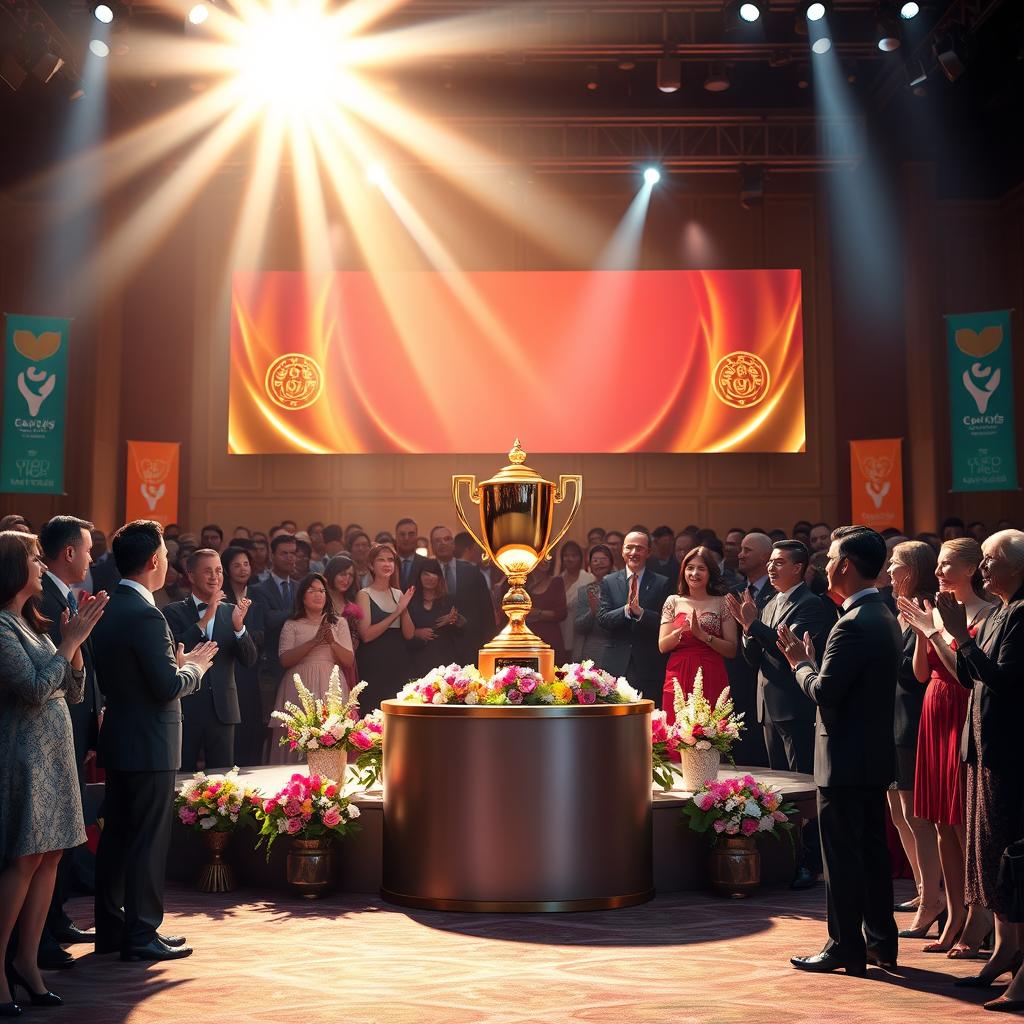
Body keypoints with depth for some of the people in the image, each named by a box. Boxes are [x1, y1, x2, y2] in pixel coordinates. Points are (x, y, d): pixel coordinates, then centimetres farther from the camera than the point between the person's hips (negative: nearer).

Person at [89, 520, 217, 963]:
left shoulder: (108, 609, 8)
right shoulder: (145, 615, -20)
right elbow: (168, 686, -21)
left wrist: (179, 662, 12)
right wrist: (195, 667, -3)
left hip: (118, 740, 9)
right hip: (150, 744, -9)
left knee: (115, 836, 15)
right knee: (148, 841, 0)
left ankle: (111, 927, 24)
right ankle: (141, 935, 7)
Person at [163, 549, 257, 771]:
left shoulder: (231, 612, 8)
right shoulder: (174, 612, 0)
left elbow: (249, 660, 1)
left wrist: (239, 626, -16)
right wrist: (205, 618, -20)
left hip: (222, 710, 3)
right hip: (186, 710, -3)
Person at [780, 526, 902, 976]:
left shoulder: (853, 625, -22)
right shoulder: (885, 618, 10)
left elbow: (824, 691, -23)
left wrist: (801, 662, -6)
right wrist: (809, 661, 11)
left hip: (845, 759, -10)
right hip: (875, 754, 10)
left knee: (842, 857, 0)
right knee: (872, 850, 16)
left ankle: (846, 948, 9)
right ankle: (881, 942, 24)